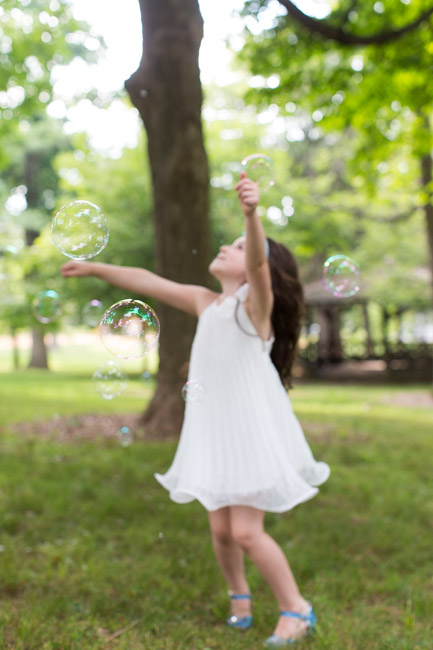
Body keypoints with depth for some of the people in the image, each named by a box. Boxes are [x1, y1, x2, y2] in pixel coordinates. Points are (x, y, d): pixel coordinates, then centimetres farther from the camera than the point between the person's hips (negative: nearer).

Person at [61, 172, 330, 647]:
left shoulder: (256, 300, -8)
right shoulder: (205, 302, 10)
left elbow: (259, 261, -30)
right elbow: (149, 283, 15)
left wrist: (252, 212, -48)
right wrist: (95, 268, 17)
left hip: (253, 429, -6)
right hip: (213, 430, 6)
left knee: (246, 530, -6)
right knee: (221, 528, 10)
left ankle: (295, 609, 14)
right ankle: (239, 597, 36)